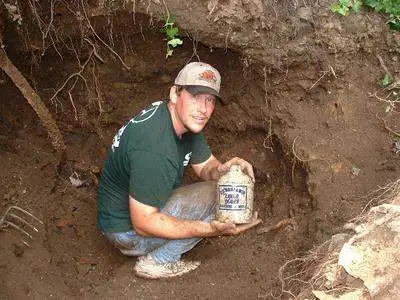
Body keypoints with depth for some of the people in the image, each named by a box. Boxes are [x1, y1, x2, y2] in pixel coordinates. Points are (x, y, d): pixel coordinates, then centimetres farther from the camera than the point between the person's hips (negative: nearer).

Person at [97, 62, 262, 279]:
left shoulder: (186, 120, -4)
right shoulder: (154, 147, -34)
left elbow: (205, 167, 5)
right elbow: (143, 223, -30)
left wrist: (222, 170, -21)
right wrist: (209, 229, -37)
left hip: (146, 205, 9)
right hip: (127, 227, -9)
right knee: (217, 194, -20)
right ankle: (156, 262, -6)